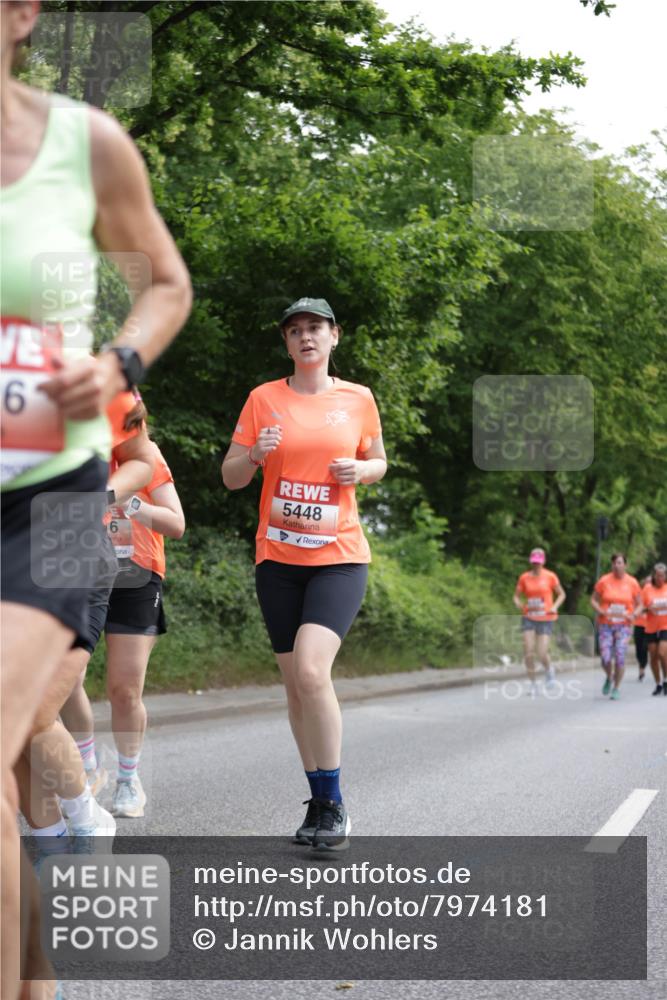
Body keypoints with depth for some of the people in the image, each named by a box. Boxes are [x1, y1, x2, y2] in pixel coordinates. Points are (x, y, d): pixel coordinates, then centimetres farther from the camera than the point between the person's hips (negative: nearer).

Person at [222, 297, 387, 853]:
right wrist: (255, 454, -15)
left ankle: (334, 804, -10)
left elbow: (379, 462, 18)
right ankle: (320, 801, 19)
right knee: (295, 682, 5)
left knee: (311, 670, -21)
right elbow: (230, 477, 7)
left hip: (340, 557, -2)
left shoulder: (358, 399, 4)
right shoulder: (264, 399, 4)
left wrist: (359, 469, -5)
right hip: (279, 557, 2)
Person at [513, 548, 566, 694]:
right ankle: (532, 683, 6)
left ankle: (549, 669, 27)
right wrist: (519, 604, -11)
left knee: (541, 653, -7)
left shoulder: (550, 576, -2)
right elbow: (516, 596, 10)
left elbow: (561, 594, 8)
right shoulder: (524, 578, 2)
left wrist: (555, 607, -8)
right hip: (529, 618, 2)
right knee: (528, 652, -8)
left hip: (545, 619, -2)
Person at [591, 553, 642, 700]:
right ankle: (609, 678, 25)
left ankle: (616, 688, 8)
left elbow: (639, 604, 9)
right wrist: (601, 611, -11)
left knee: (620, 656, -8)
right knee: (605, 657, -8)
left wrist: (633, 615, -9)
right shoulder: (604, 581, -1)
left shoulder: (632, 582, 1)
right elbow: (594, 599, 6)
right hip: (606, 624, 0)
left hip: (624, 625, 0)